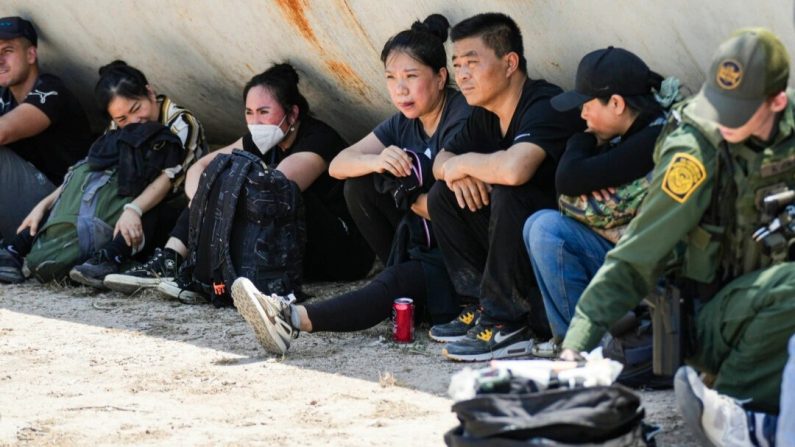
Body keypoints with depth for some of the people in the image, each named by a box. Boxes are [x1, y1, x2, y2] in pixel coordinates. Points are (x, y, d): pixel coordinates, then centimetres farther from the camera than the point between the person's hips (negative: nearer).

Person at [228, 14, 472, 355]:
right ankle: (408, 273, -3)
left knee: (399, 283, -35)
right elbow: (337, 165, 1)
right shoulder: (404, 123, 7)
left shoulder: (463, 119, -18)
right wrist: (377, 162, -22)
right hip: (423, 241, 9)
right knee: (360, 184, -2)